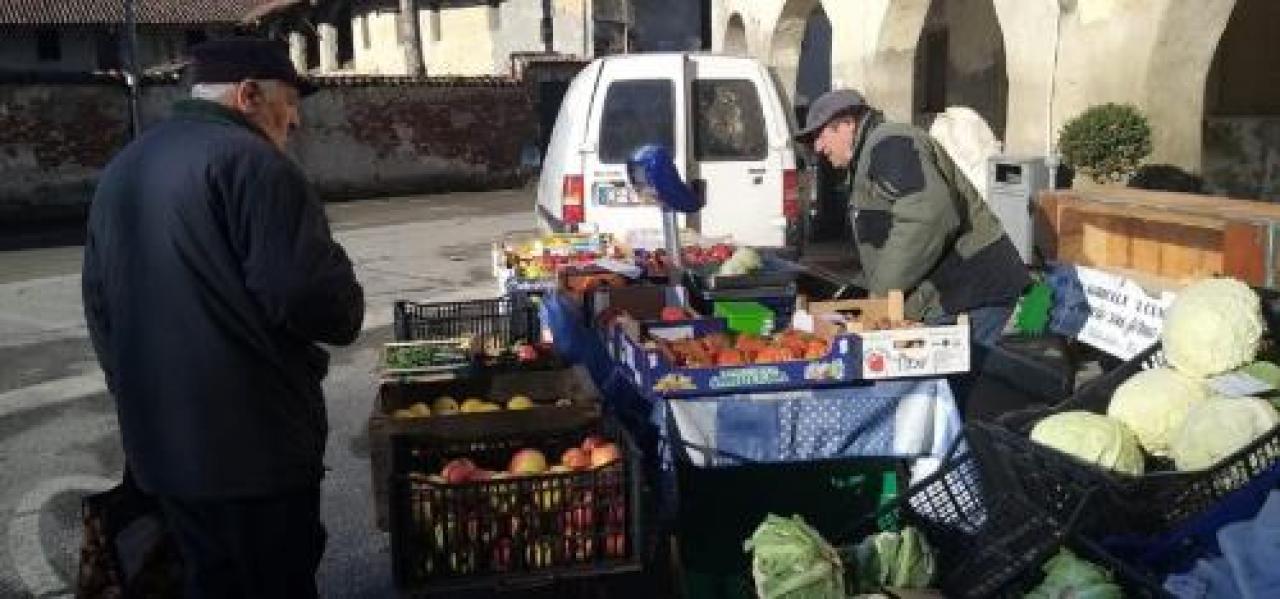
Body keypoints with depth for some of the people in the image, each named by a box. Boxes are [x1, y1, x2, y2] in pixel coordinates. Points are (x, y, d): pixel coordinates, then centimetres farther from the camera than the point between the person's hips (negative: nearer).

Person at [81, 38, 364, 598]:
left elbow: (100, 306, 19)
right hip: (255, 445, -8)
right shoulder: (247, 159, -16)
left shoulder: (120, 169, 13)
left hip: (157, 442, 8)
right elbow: (315, 296, -24)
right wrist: (343, 314, -2)